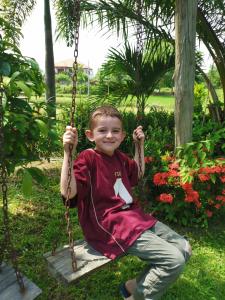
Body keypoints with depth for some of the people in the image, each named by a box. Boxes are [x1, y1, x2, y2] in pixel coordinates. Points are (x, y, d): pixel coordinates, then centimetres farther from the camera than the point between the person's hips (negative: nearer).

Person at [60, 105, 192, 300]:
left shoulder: (119, 157, 9)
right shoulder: (88, 158, -13)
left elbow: (138, 173, 27)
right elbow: (68, 192, -25)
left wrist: (139, 145, 19)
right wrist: (68, 152, -31)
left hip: (134, 216, 9)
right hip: (111, 227, -8)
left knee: (184, 248, 10)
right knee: (174, 260, -16)